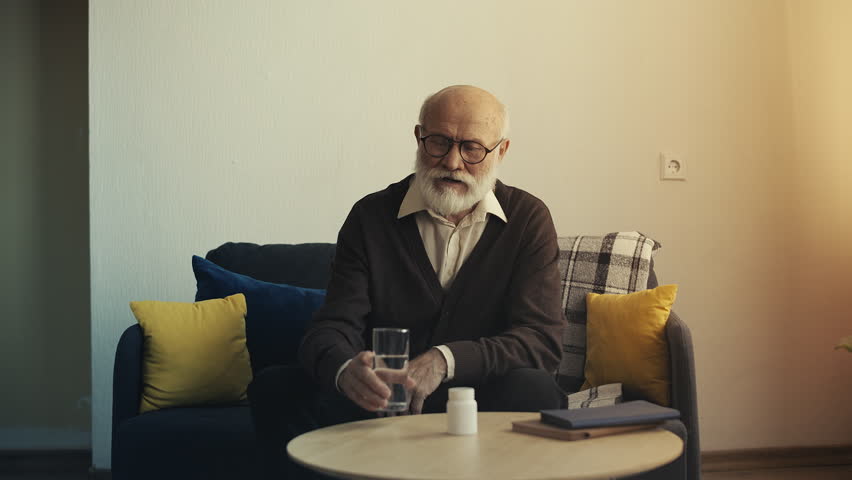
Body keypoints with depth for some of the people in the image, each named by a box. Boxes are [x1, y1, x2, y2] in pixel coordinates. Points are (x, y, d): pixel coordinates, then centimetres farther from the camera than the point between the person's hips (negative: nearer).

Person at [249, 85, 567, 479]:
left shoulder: (528, 220, 0)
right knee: (274, 387, -21)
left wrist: (446, 361, -27)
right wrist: (345, 370, -33)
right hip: (379, 402, 1)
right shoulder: (371, 217, 2)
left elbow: (543, 339, -9)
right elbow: (333, 328, -6)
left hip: (481, 399, 0)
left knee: (534, 390, -33)